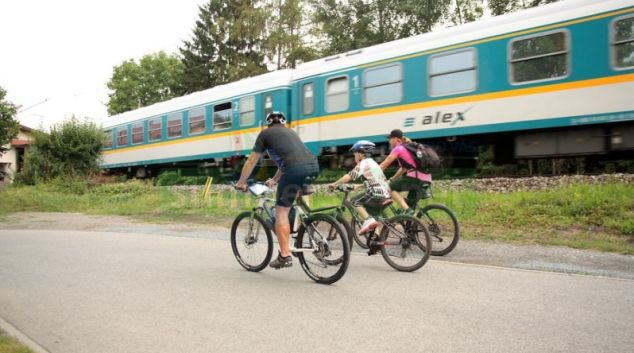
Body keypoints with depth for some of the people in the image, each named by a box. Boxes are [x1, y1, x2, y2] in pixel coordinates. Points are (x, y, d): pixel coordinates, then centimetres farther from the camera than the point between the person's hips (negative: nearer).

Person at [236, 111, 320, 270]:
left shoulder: (265, 133, 19)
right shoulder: (290, 132, 36)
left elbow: (251, 162, 23)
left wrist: (241, 183, 37)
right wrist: (274, 180, 59)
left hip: (296, 169, -6)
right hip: (314, 165, 6)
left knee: (281, 212, 3)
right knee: (297, 188, 38)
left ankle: (284, 256, 2)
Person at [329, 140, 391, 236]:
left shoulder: (363, 164, -2)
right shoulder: (373, 163, 25)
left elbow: (348, 177, -4)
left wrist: (334, 184, 8)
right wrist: (357, 186, 35)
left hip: (376, 195, -9)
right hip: (386, 195, 9)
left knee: (354, 201, 0)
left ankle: (368, 220, -15)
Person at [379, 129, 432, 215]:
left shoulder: (398, 149, 0)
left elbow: (383, 166, 0)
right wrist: (391, 180, 32)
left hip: (416, 178, -8)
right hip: (427, 180, 8)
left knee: (391, 188, 1)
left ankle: (407, 210, -13)